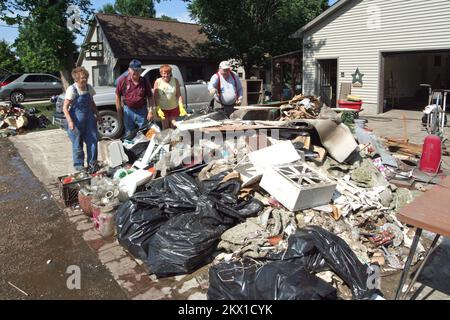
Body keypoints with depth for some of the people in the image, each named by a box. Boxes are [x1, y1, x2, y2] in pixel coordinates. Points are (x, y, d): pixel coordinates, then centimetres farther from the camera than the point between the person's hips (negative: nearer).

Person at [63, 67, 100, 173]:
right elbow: (65, 108, -14)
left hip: (89, 118, 5)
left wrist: (97, 115, 15)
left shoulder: (89, 87, 3)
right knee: (77, 144, 6)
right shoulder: (72, 89, -14)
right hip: (76, 121, -5)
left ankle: (92, 164, 19)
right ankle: (79, 165, 20)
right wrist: (70, 121, -23)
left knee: (93, 141, 5)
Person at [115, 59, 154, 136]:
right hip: (128, 111, 0)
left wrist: (150, 111, -6)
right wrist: (119, 111, -1)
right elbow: (118, 95, 1)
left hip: (142, 111, 0)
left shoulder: (145, 82, -3)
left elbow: (150, 97, 0)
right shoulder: (123, 81, -5)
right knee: (129, 134, 12)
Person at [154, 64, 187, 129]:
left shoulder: (175, 81, -6)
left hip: (174, 108, 1)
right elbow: (156, 97, -9)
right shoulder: (158, 82, -9)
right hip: (163, 109, -1)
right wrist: (158, 109, -20)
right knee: (165, 128, 9)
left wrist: (181, 107, -18)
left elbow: (179, 95, -7)